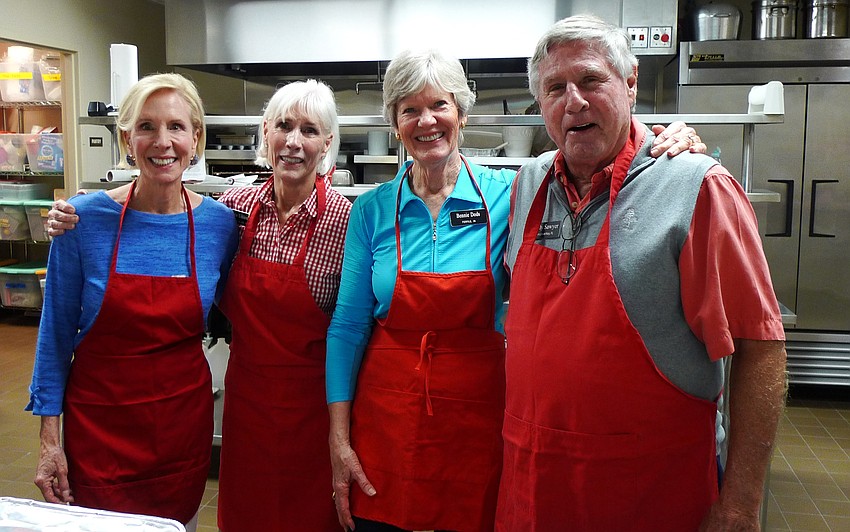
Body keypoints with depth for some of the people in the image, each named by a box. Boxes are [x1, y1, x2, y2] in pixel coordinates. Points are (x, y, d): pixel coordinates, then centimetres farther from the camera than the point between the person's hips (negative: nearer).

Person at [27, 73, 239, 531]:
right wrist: (49, 436, -4)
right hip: (97, 420, -2)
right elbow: (57, 332, -4)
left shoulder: (219, 223, -6)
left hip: (184, 420, 2)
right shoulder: (85, 218, -11)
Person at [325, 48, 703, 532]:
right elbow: (349, 325, 0)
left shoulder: (506, 193, -4)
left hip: (477, 415, 0)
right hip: (385, 419, 1)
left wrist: (663, 148, -23)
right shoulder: (372, 210, -2)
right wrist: (339, 439, -3)